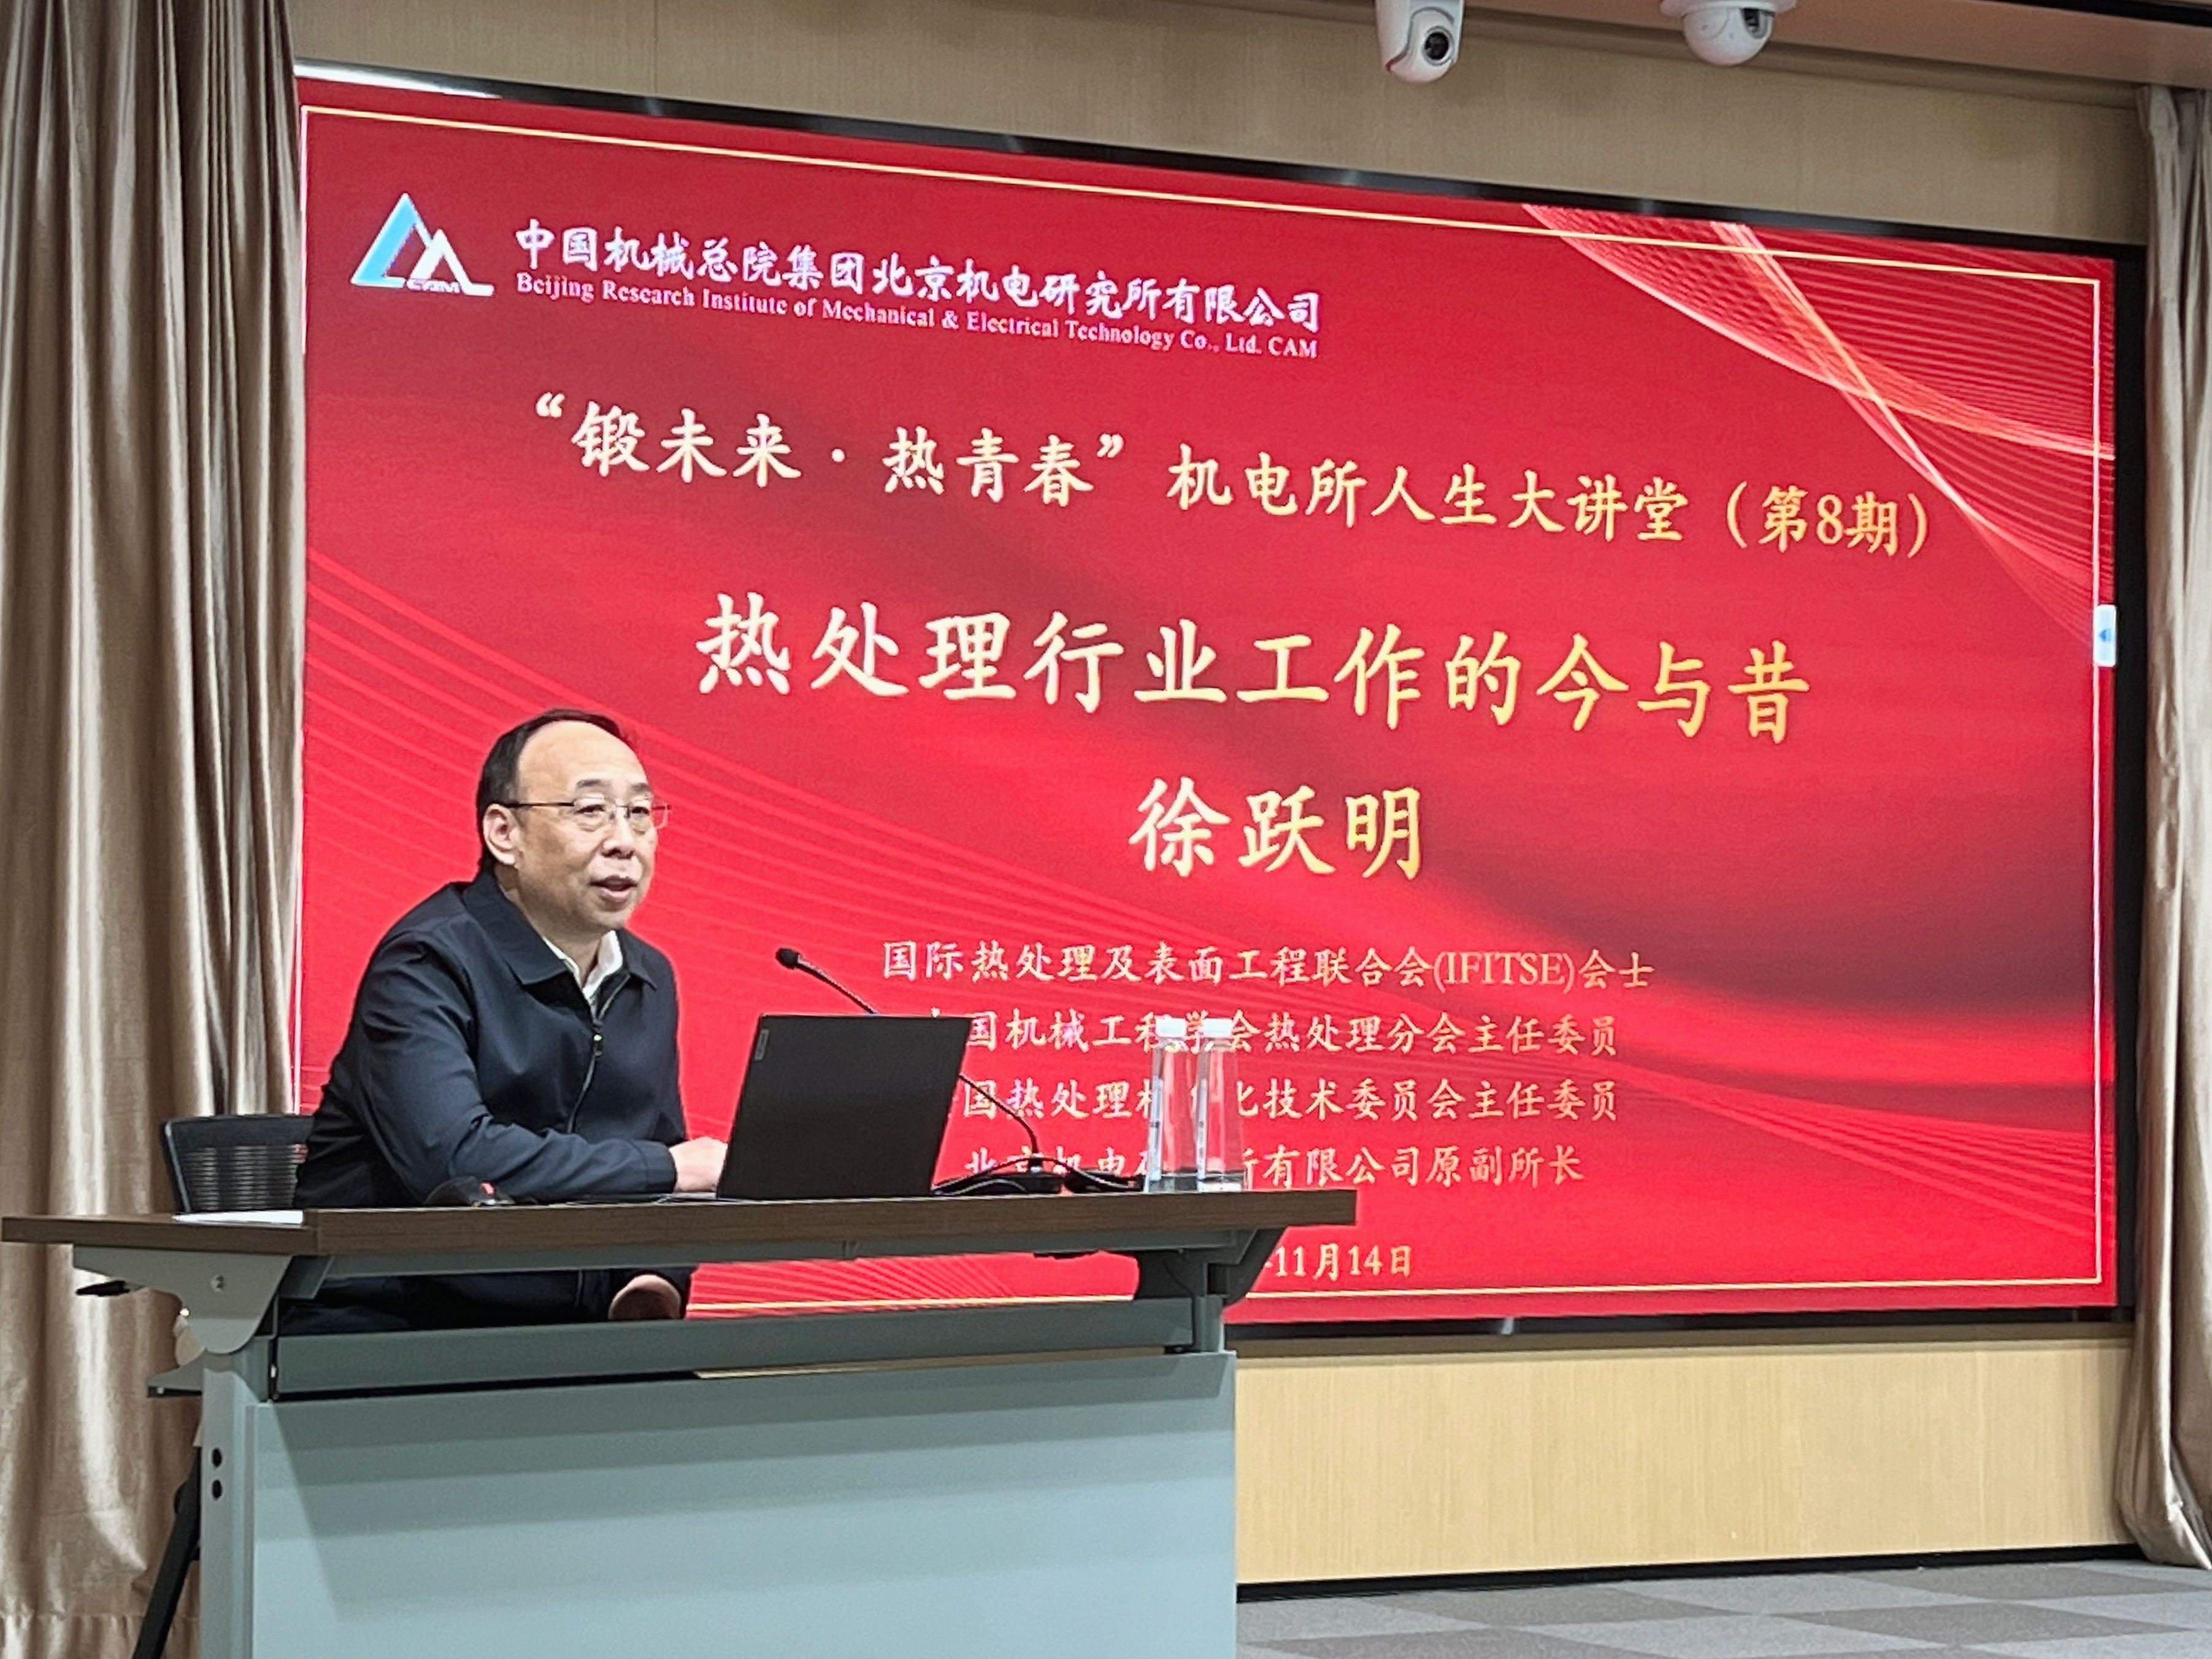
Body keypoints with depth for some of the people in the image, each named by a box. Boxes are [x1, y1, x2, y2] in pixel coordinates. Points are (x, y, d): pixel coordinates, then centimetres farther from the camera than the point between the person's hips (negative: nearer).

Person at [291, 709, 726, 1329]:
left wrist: (654, 1283, -2)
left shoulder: (648, 981, 14)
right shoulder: (426, 964, -11)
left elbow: (657, 1196, 22)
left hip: (558, 1327, 7)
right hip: (385, 1328, -7)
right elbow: (448, 1160, -28)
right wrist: (666, 1167, -17)